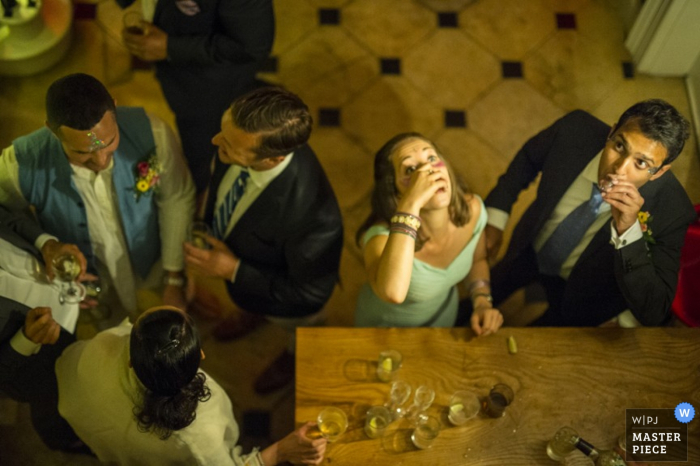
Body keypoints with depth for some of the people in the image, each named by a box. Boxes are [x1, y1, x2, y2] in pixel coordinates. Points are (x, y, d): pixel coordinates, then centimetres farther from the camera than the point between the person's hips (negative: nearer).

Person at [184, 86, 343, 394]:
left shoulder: (311, 215, -52)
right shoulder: (248, 137, -34)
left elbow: (310, 293, -32)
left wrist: (233, 272, -32)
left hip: (286, 300, -4)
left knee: (297, 331, 34)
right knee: (250, 303, 41)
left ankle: (295, 357, 69)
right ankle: (252, 313, 76)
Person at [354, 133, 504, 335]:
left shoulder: (471, 209, -23)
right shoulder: (383, 235, -39)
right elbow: (393, 293, -62)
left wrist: (482, 303, -18)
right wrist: (410, 205, -58)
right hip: (386, 329, -4)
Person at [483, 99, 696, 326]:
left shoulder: (673, 211, -39)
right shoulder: (575, 130, -32)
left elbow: (652, 314, -39)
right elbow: (528, 157, -7)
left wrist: (628, 231, -51)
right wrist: (496, 216, -11)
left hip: (579, 290, -2)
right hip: (528, 252, 2)